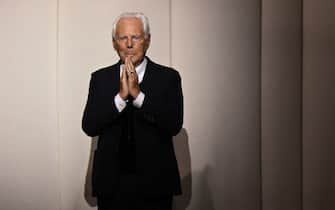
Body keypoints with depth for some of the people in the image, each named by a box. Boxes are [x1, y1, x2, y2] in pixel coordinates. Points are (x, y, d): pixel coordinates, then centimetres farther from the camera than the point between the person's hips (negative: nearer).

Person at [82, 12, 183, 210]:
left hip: (155, 183, -1)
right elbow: (89, 127, -6)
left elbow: (174, 125, -12)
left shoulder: (168, 77, -1)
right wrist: (121, 96, -18)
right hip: (112, 184, 1)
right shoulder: (100, 78, 4)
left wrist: (137, 93, -20)